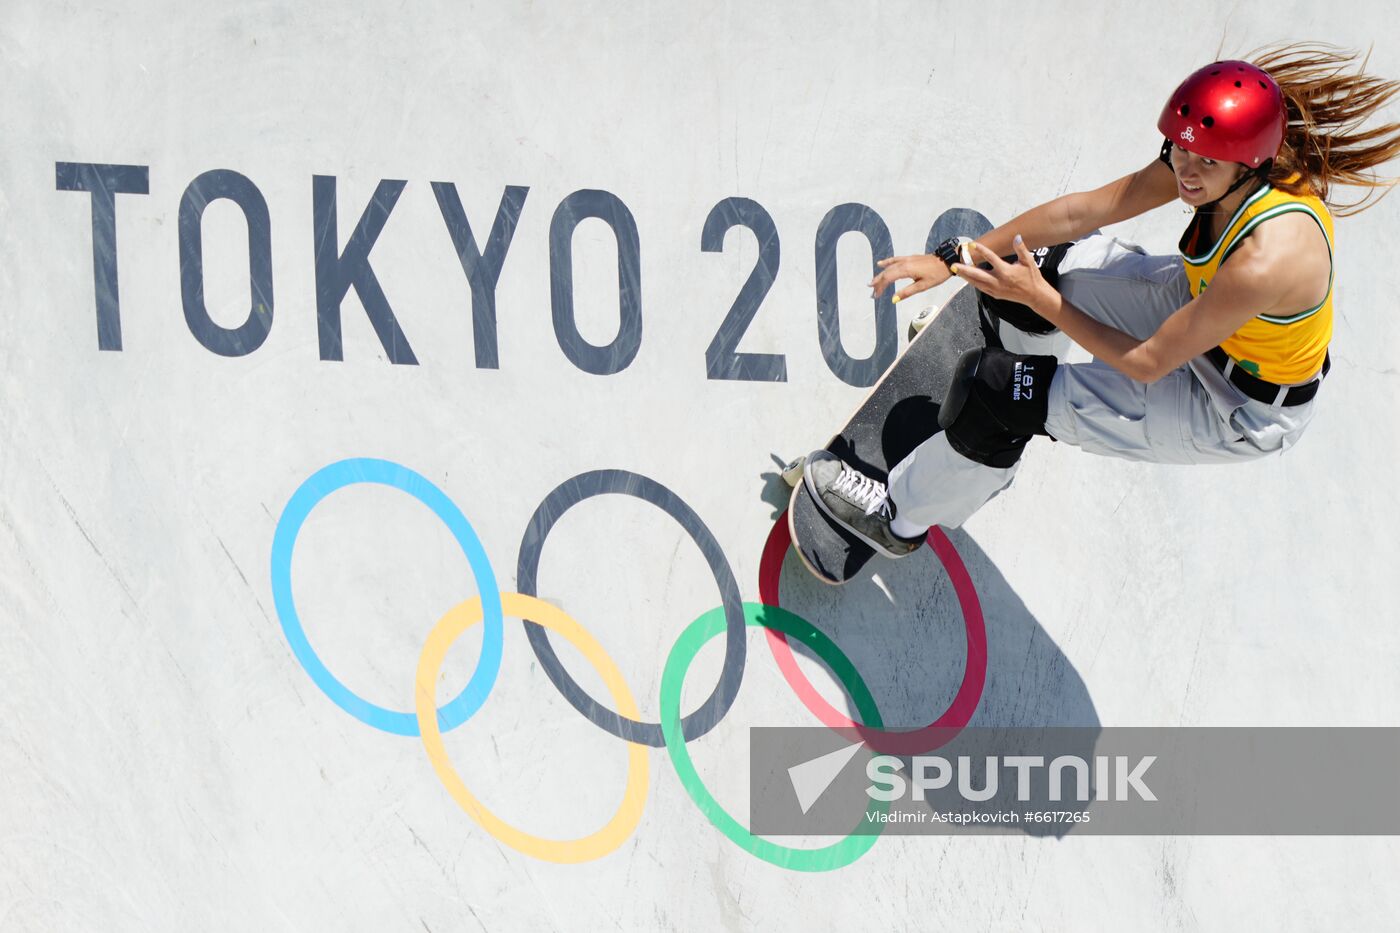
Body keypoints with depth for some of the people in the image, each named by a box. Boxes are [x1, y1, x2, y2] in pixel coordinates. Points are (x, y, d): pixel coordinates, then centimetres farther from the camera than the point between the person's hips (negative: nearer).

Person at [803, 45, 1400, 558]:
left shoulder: (1265, 260, -41)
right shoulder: (1208, 164, -20)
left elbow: (1148, 364, -29)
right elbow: (1084, 210, -10)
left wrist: (1043, 302, -24)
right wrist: (955, 260, -10)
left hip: (1245, 410, -7)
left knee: (1000, 390, -8)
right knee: (1039, 265, 12)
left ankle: (901, 520, 22)